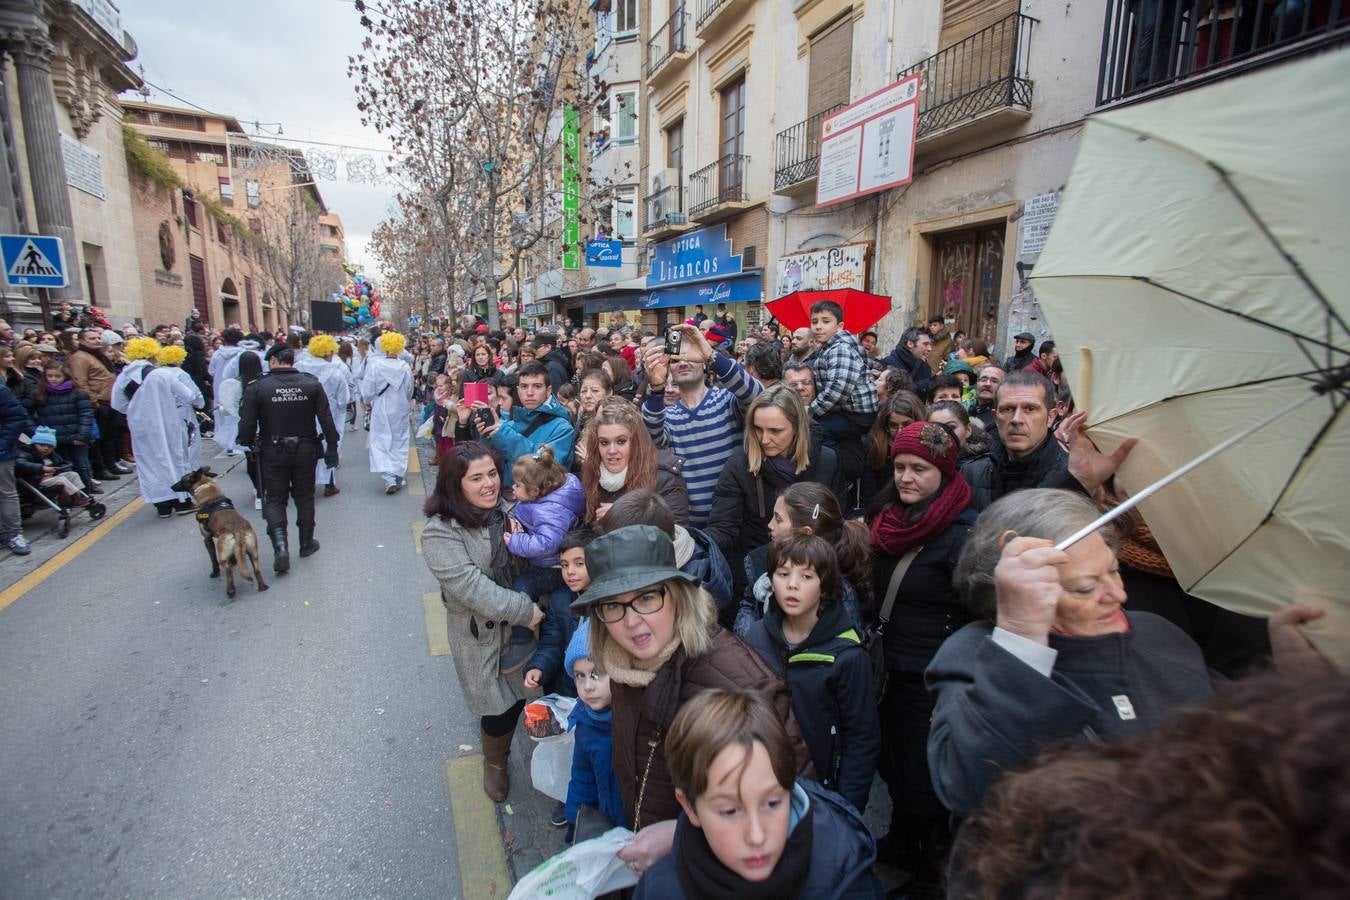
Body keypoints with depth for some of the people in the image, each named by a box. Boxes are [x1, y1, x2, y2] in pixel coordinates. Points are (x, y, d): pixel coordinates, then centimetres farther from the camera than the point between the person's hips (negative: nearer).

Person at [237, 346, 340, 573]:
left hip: (272, 452, -1)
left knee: (274, 499, 9)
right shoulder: (312, 384, -6)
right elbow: (326, 420, -6)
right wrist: (332, 448, 3)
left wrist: (248, 444, 10)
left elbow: (247, 424, -10)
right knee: (304, 497, 15)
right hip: (305, 451, 2)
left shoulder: (257, 387, -10)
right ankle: (306, 543, 26)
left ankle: (280, 546, -7)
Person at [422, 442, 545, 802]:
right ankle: (495, 762, 39)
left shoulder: (508, 508, 0)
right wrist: (523, 611, -24)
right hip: (483, 635, -4)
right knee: (502, 706, 8)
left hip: (528, 623, 4)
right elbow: (470, 587, -25)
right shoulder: (441, 532, -16)